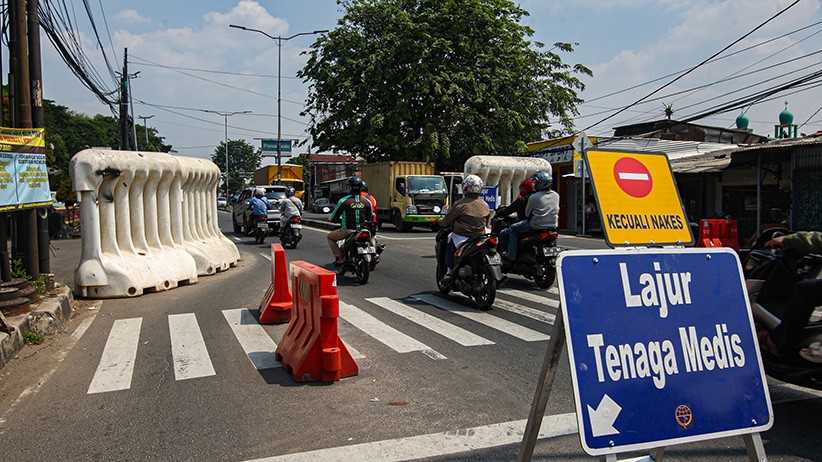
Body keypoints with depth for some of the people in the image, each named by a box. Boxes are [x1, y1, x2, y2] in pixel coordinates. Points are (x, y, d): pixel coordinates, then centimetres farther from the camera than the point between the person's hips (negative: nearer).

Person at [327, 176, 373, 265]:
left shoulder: (343, 201, -10)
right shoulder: (367, 202, 1)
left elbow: (333, 218, -3)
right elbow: (370, 219, 11)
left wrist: (340, 221, 19)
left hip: (347, 230, -4)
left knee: (330, 237, 20)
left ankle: (339, 259, 7)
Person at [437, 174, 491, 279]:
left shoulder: (460, 204, -11)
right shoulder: (485, 205, 7)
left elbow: (446, 221, -3)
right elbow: (486, 223, 17)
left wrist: (440, 221, 18)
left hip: (462, 237, -5)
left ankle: (449, 270, 4)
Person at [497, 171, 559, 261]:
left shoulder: (533, 197, -13)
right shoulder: (556, 196, 4)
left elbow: (527, 214, -2)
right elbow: (557, 211, 15)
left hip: (536, 226, -6)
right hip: (552, 226, 6)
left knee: (513, 229, 9)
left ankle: (512, 255, 5)